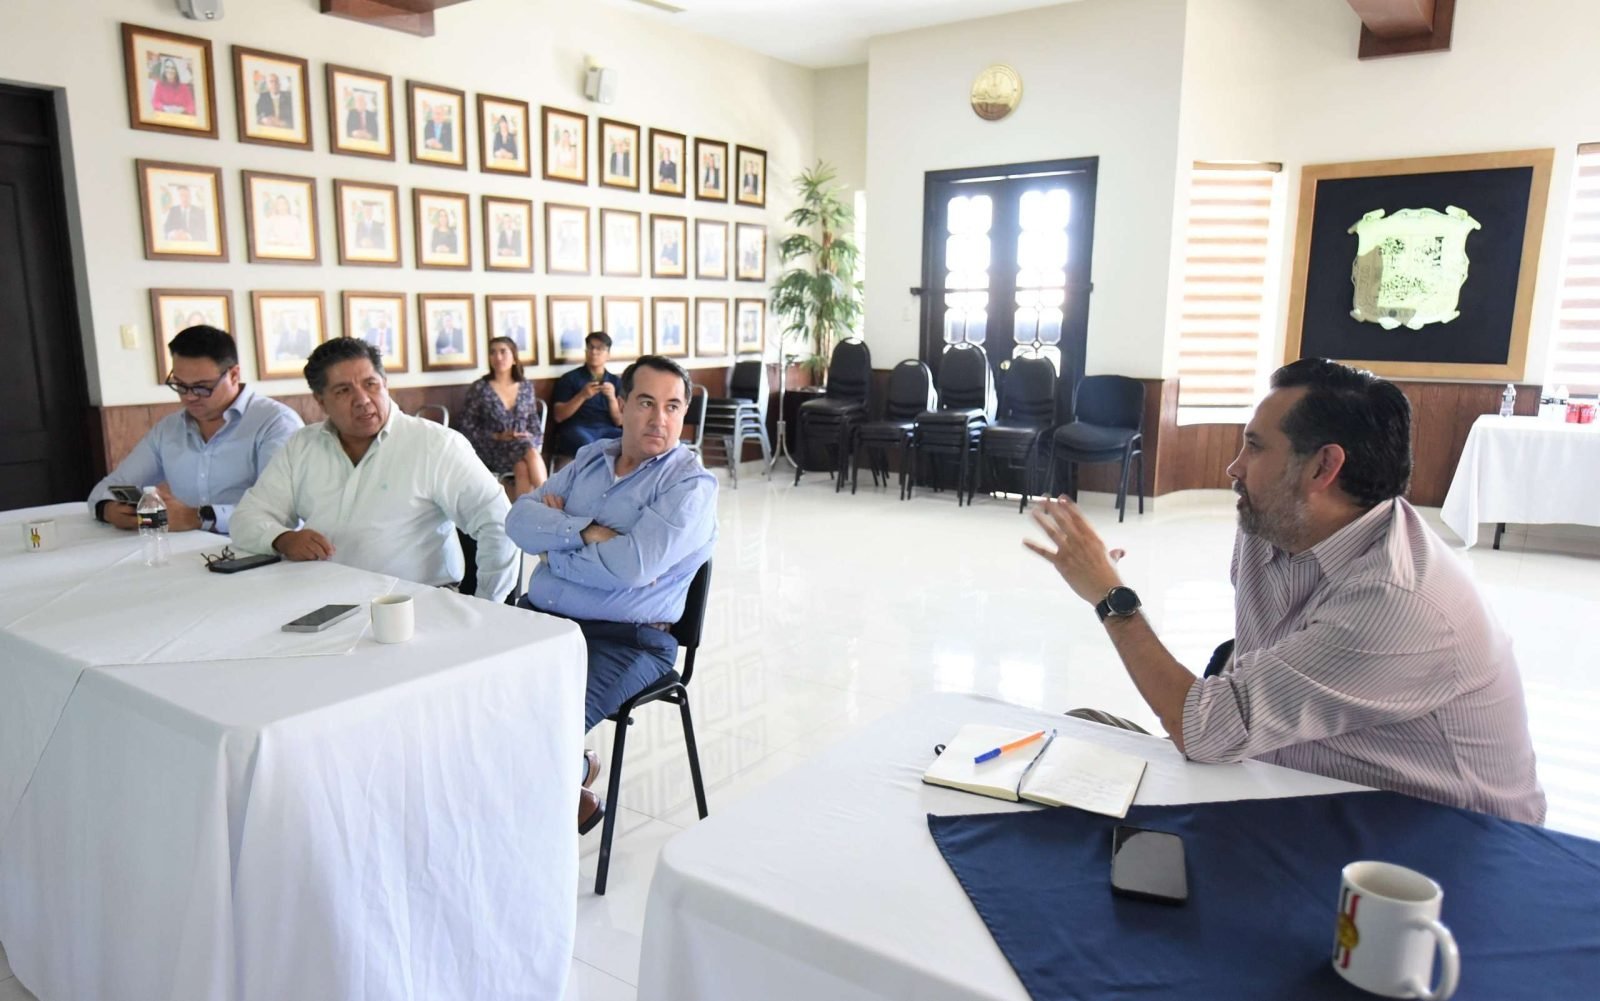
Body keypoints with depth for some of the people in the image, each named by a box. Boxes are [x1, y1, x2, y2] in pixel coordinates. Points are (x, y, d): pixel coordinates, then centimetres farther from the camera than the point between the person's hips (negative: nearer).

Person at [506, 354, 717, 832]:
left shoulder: (692, 484, -6)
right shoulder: (590, 458, 14)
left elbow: (631, 565, -20)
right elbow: (519, 519, 2)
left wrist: (556, 542, -5)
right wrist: (584, 530, -14)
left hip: (624, 640, -6)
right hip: (538, 615, 7)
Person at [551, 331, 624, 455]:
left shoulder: (615, 381, 17)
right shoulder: (570, 378, 9)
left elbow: (619, 422, 10)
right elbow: (559, 416, 1)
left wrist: (612, 398, -8)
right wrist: (582, 396, -11)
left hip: (606, 430, 3)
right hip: (577, 429, -3)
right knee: (587, 444, -38)